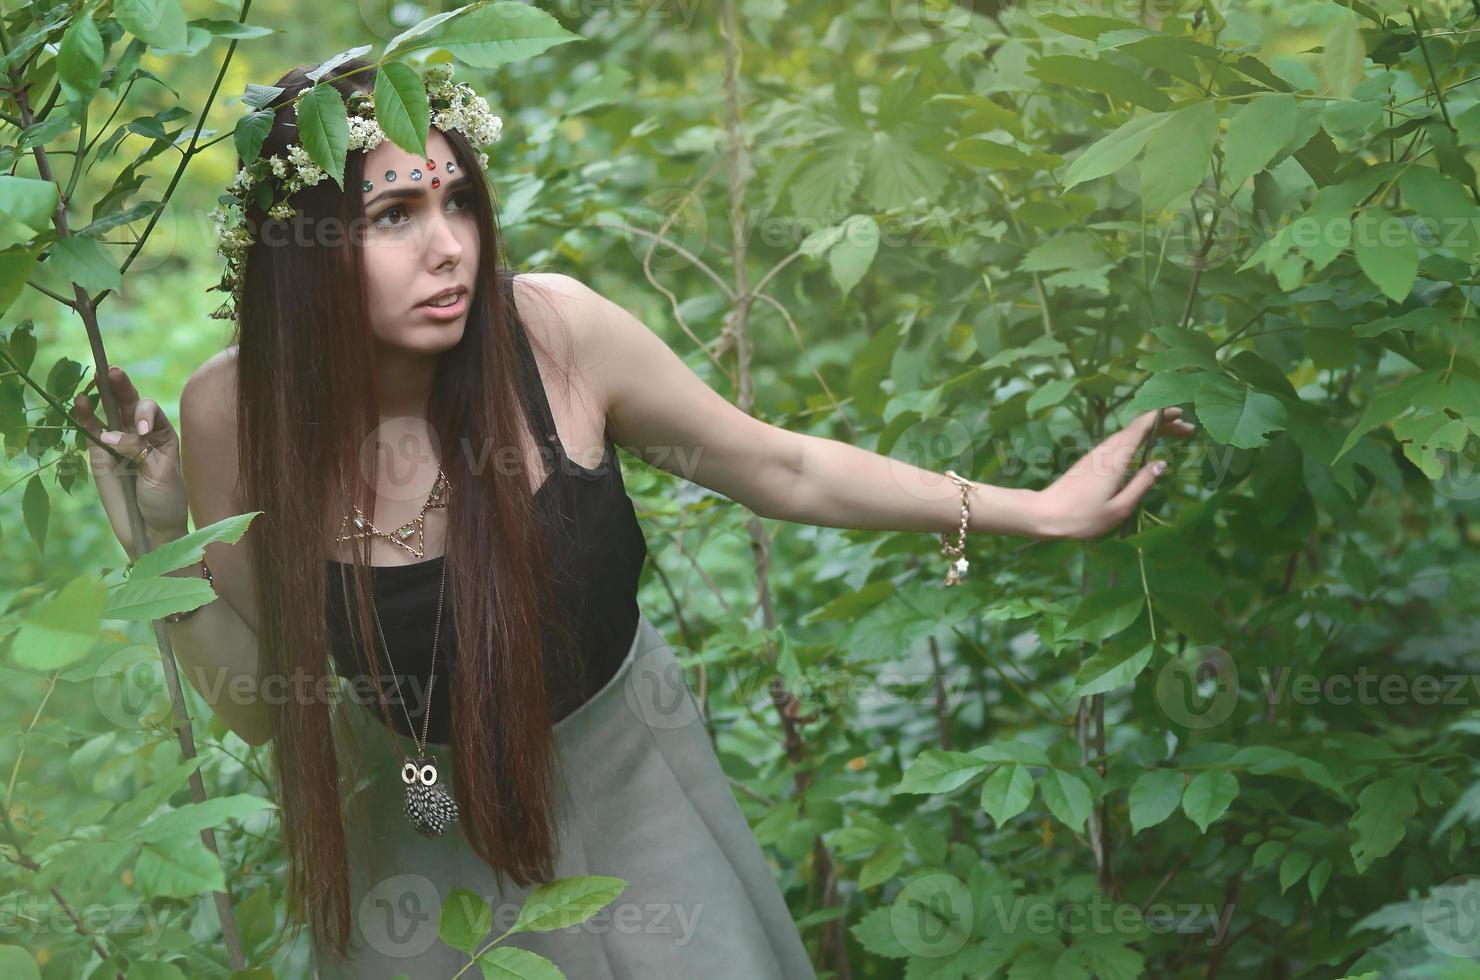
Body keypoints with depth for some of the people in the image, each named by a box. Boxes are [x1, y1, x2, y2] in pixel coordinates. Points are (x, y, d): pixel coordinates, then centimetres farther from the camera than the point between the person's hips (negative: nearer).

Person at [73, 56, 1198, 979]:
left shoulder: (551, 331, -23)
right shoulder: (232, 415, -20)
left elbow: (781, 468, -9)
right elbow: (259, 704, -9)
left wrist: (1035, 511, -6)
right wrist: (166, 552, -25)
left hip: (623, 785, 0)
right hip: (421, 831, 0)